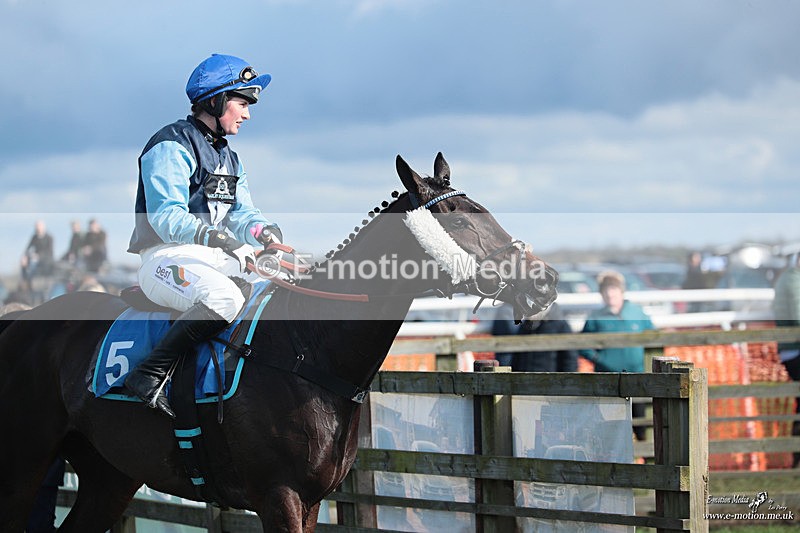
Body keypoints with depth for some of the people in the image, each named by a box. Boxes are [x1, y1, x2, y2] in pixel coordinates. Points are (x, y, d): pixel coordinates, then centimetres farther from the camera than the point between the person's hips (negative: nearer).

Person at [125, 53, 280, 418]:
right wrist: (209, 235, -35)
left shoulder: (229, 158, 22)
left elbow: (241, 212, 13)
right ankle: (149, 374, -33)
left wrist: (261, 231, -12)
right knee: (225, 297, -37)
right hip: (165, 257, -9)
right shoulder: (172, 146, -9)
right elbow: (166, 215, -19)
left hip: (215, 258, 9)